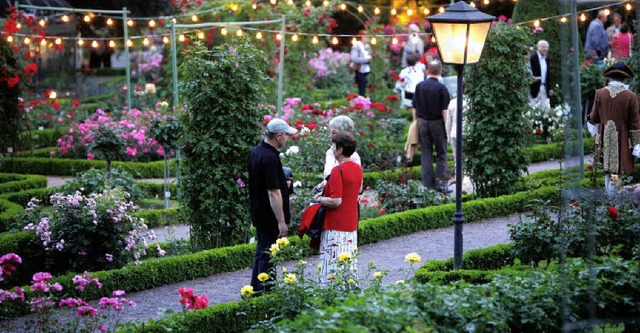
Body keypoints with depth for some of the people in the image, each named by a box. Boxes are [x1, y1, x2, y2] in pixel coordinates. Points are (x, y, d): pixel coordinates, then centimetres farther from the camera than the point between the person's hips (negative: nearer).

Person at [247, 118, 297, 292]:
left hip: (257, 213, 10)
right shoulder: (270, 158, -24)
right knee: (268, 258, -1)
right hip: (270, 217, -10)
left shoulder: (256, 152, 6)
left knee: (261, 253, 19)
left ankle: (255, 291, 27)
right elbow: (273, 193, -24)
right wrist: (281, 221, -21)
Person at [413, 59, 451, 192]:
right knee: (441, 154, 7)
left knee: (426, 153, 8)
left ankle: (428, 184, 7)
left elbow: (415, 108, 4)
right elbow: (444, 110, -11)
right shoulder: (441, 88, -10)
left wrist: (416, 122, 14)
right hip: (437, 122, -3)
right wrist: (447, 126, -3)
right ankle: (441, 182, 1)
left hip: (422, 122, 3)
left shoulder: (419, 86, 0)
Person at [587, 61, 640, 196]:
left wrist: (590, 118, 29)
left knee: (608, 172, 13)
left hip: (605, 139, 3)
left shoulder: (600, 93, -3)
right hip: (622, 142, -3)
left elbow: (594, 118, 4)